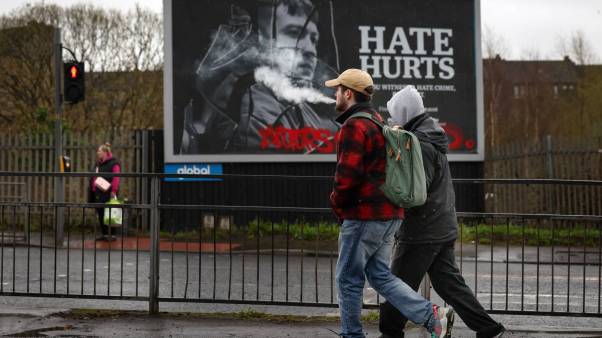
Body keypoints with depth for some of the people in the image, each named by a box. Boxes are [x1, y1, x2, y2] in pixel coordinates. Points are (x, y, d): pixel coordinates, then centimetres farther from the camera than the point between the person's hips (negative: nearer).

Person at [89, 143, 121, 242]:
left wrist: (113, 191, -24)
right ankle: (104, 234, 15)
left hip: (107, 194, -8)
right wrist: (93, 188, 16)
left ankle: (111, 234, -3)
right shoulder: (97, 164, 18)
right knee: (100, 215, 8)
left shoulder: (113, 163, -8)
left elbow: (115, 178, -17)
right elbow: (93, 179, 22)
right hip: (98, 193, 8)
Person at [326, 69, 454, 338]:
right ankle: (433, 316, 1)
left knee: (349, 278, 3)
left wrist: (337, 202, -4)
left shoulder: (354, 126, -14)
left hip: (363, 215, -9)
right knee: (380, 275, 11)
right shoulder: (378, 122, 19)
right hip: (388, 214, 9)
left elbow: (348, 175, -22)